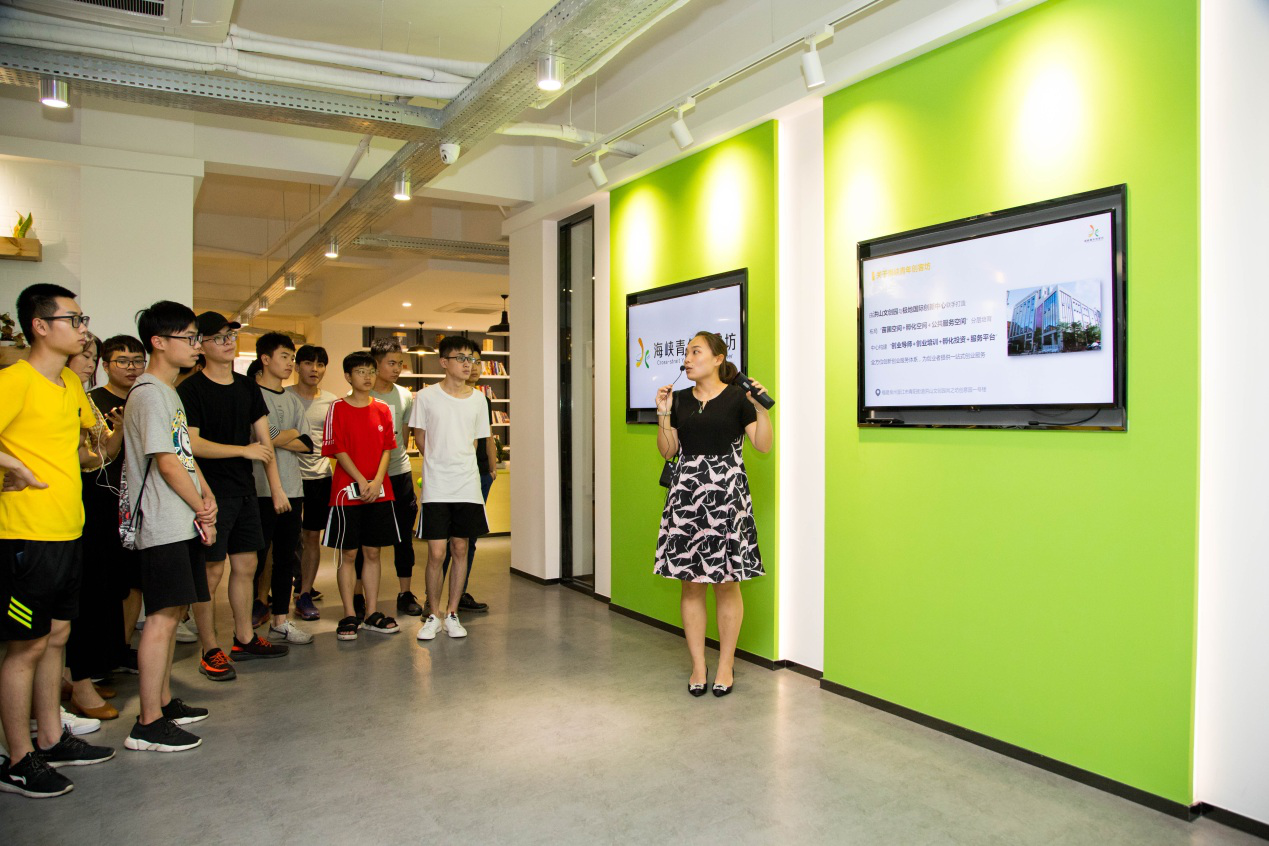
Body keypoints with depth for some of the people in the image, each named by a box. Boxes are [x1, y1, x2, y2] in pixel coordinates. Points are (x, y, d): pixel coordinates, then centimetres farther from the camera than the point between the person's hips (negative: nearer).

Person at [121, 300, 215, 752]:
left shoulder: (170, 392, 18)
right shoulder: (149, 394, -13)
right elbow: (166, 463, -16)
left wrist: (207, 498, 2)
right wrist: (202, 510, -7)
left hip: (183, 523, 10)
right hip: (164, 525, -10)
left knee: (172, 612, 14)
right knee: (162, 615, -8)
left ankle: (164, 701, 24)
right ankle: (148, 723, -3)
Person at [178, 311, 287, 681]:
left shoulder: (247, 387, 12)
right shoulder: (191, 389, -8)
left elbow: (263, 440, 13)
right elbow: (191, 443, -15)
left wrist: (275, 486, 10)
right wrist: (244, 450, -14)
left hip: (244, 491, 7)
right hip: (212, 493, -7)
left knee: (246, 565, 12)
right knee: (212, 571, -3)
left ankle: (245, 639, 24)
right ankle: (210, 652, 8)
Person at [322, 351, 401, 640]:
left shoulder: (382, 410, 9)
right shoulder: (338, 408, -2)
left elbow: (387, 449, 4)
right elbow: (338, 451, -7)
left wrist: (376, 482, -10)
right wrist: (362, 482, -15)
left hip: (379, 492, 3)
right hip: (347, 490, -3)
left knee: (372, 552, 9)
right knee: (348, 553, 3)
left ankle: (372, 613, 17)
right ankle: (349, 615, 11)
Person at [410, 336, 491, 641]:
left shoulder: (478, 399, 5)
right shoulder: (426, 397, -3)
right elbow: (420, 439, 7)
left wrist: (459, 466, 10)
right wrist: (439, 466, 8)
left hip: (467, 486, 3)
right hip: (436, 487, -3)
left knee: (461, 550, 7)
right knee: (436, 553, -4)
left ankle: (452, 613, 20)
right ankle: (434, 614, 13)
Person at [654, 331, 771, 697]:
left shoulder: (737, 398, 0)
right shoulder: (680, 400, 11)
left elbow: (763, 446, -3)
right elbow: (667, 451, 11)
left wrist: (761, 409, -15)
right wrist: (663, 413, 0)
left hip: (726, 492, -3)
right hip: (686, 492, 4)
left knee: (726, 581, 2)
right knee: (691, 582, 5)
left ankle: (726, 666, 16)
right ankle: (697, 666, 16)